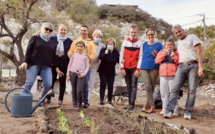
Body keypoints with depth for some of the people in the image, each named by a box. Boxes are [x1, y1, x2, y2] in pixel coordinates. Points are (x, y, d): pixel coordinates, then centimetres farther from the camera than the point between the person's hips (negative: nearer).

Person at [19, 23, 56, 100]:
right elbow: (28, 50, 2)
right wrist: (25, 62, -8)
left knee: (48, 84, -10)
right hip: (34, 64, -3)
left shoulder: (53, 43, 19)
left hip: (47, 66, 3)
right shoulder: (35, 38, 8)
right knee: (29, 82, -6)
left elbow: (54, 56, 17)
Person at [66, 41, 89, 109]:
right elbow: (69, 64, 13)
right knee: (74, 90, 5)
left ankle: (80, 103, 9)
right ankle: (75, 103, 16)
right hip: (72, 73, 2)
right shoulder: (73, 55, 12)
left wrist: (84, 73, -8)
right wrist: (68, 74, 6)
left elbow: (87, 66, 7)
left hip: (81, 74, -1)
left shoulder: (85, 56, 10)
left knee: (79, 90, -11)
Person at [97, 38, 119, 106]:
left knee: (110, 86, 4)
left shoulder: (116, 52, 0)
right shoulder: (103, 50, -8)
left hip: (111, 72, 2)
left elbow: (118, 60, 3)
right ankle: (101, 100, 1)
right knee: (103, 85, -4)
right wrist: (105, 53, -39)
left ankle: (109, 101, 13)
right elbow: (100, 57, -23)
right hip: (103, 71, -2)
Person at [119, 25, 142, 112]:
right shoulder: (125, 43, 8)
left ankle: (132, 105, -11)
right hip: (126, 68, 3)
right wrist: (122, 68, -1)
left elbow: (140, 57, -3)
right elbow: (121, 56, 5)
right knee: (128, 86, 7)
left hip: (135, 68, -3)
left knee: (134, 86, -8)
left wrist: (138, 69, -10)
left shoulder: (139, 43, 2)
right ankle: (130, 103, 14)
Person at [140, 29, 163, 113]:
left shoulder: (159, 45, 6)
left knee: (152, 88, 3)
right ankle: (152, 106, -6)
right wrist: (139, 67, 12)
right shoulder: (144, 45, 13)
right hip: (144, 68, 1)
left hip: (154, 68, -1)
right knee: (148, 86, -10)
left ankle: (146, 105, 12)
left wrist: (156, 56, -10)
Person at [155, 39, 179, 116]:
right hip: (163, 76, 3)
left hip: (173, 76, -3)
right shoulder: (161, 52, 16)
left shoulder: (176, 52, 7)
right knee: (164, 93, 6)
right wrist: (163, 55, -10)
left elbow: (179, 62, -1)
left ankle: (175, 110, -3)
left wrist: (174, 57, -16)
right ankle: (164, 109, 13)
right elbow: (157, 61, 3)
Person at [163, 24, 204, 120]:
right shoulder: (178, 43, 25)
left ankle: (188, 112, 2)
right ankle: (169, 110, -10)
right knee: (175, 88, -8)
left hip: (193, 65, -4)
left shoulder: (192, 37, 7)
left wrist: (200, 67, -12)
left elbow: (199, 52, -3)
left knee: (192, 90, -5)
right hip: (181, 67, 4)